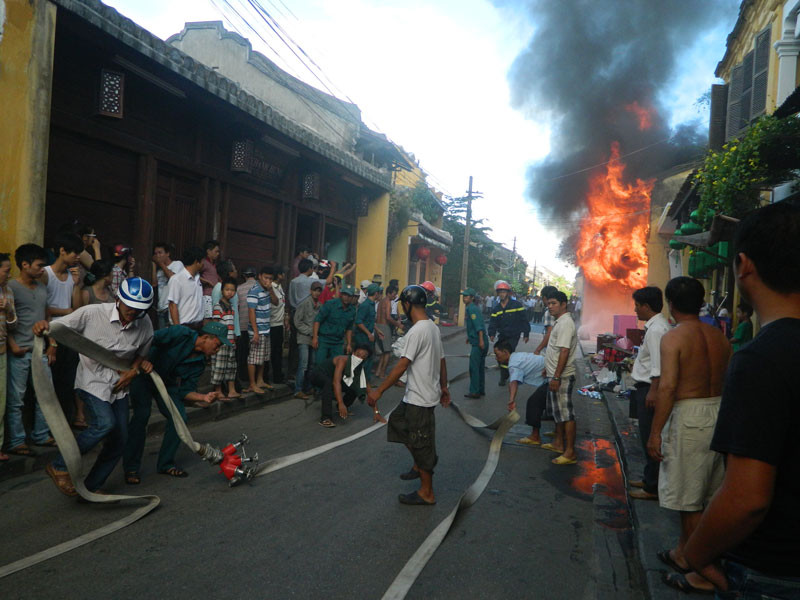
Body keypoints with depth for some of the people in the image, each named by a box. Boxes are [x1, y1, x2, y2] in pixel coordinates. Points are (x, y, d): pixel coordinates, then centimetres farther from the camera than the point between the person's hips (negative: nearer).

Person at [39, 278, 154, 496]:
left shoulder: (145, 325, -6)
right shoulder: (92, 313, -19)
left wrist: (134, 370, -9)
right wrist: (42, 327, -36)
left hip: (119, 384, 5)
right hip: (92, 380, -5)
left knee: (119, 439, 3)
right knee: (105, 423, -26)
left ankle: (92, 487, 23)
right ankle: (60, 467, -4)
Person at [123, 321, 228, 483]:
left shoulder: (200, 362, -6)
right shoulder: (180, 334, -25)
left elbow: (185, 391, -7)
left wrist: (204, 397, -23)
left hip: (167, 383, 6)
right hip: (143, 375, -6)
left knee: (179, 416, -9)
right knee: (142, 415, -21)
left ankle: (165, 464, 8)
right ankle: (131, 468, -7)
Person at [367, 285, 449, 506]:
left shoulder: (417, 331, -21)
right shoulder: (434, 327, 8)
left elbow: (402, 365, -24)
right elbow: (442, 361, 15)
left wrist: (378, 391, -20)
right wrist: (443, 386, 26)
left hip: (420, 398, -10)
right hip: (415, 395, 10)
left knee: (421, 445, 2)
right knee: (397, 421, 22)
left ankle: (427, 494, 15)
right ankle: (420, 465, 30)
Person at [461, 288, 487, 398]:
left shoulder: (472, 308, -13)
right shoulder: (469, 308, 16)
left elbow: (478, 325, -22)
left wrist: (481, 340, -28)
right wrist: (469, 336, 32)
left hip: (478, 343, -10)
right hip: (478, 342, 10)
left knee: (474, 367, -6)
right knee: (480, 367, 15)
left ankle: (474, 392, -2)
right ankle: (481, 390, 22)